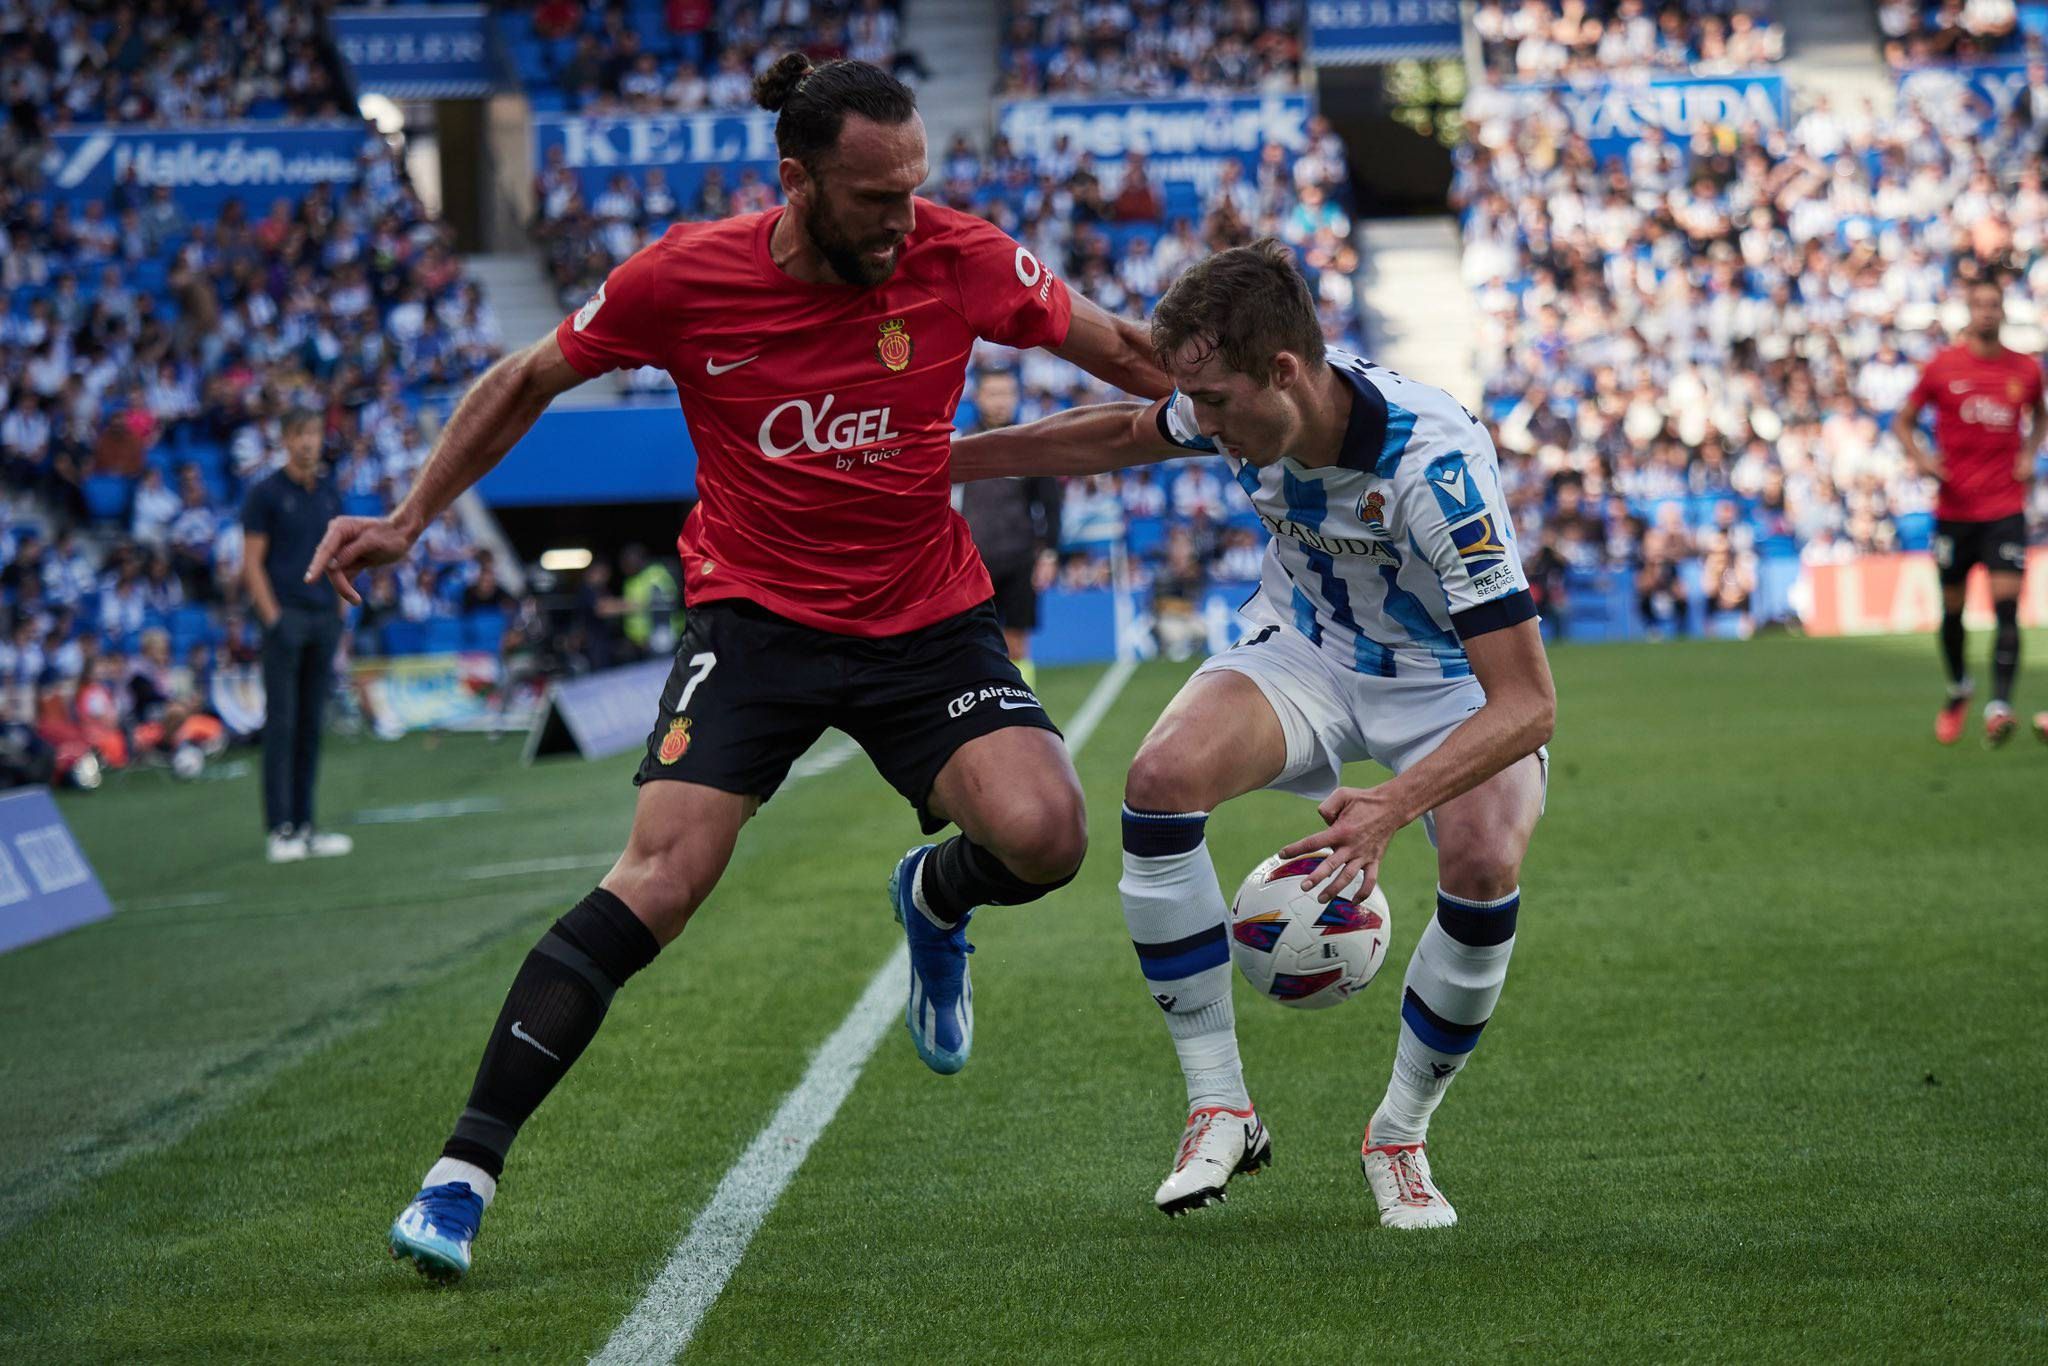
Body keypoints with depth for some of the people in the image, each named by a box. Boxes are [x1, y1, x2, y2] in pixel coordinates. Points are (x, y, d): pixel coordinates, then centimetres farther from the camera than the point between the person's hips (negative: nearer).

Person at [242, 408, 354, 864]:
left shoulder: (330, 493, 13)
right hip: (285, 616, -5)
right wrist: (272, 617, -14)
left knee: (311, 724, 7)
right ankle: (279, 830, -7)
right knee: (281, 723, -7)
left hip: (324, 619, 5)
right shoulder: (265, 493, -3)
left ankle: (305, 826, 10)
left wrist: (342, 613, 10)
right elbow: (252, 562, -6)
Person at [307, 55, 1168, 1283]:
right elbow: (528, 381, 4)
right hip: (756, 614, -2)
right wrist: (409, 520, 6)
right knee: (659, 880, -20)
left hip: (928, 618, 2)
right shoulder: (686, 278, -13)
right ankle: (463, 1176, -13)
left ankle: (934, 901, 16)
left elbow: (1118, 349, 8)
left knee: (1043, 836, -23)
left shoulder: (959, 259, -10)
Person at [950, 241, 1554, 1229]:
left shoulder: (1434, 463, -37)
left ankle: (1401, 1133, -5)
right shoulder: (1248, 405, -19)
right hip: (1305, 654, 4)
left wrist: (1392, 806, -53)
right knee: (1163, 777, -26)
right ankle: (1219, 1110, -13)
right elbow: (1126, 433, 8)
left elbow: (1527, 701, -39)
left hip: (1451, 687, -4)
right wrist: (940, 460, 9)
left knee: (1484, 863, -33)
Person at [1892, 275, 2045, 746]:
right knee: (1952, 608, 9)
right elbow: (1903, 421, 9)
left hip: (2005, 508, 0)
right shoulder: (1943, 366, -1)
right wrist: (1920, 457, -10)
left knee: (2006, 606, -14)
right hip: (1953, 508, 0)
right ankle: (1959, 689, 35)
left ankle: (1999, 707, -19)